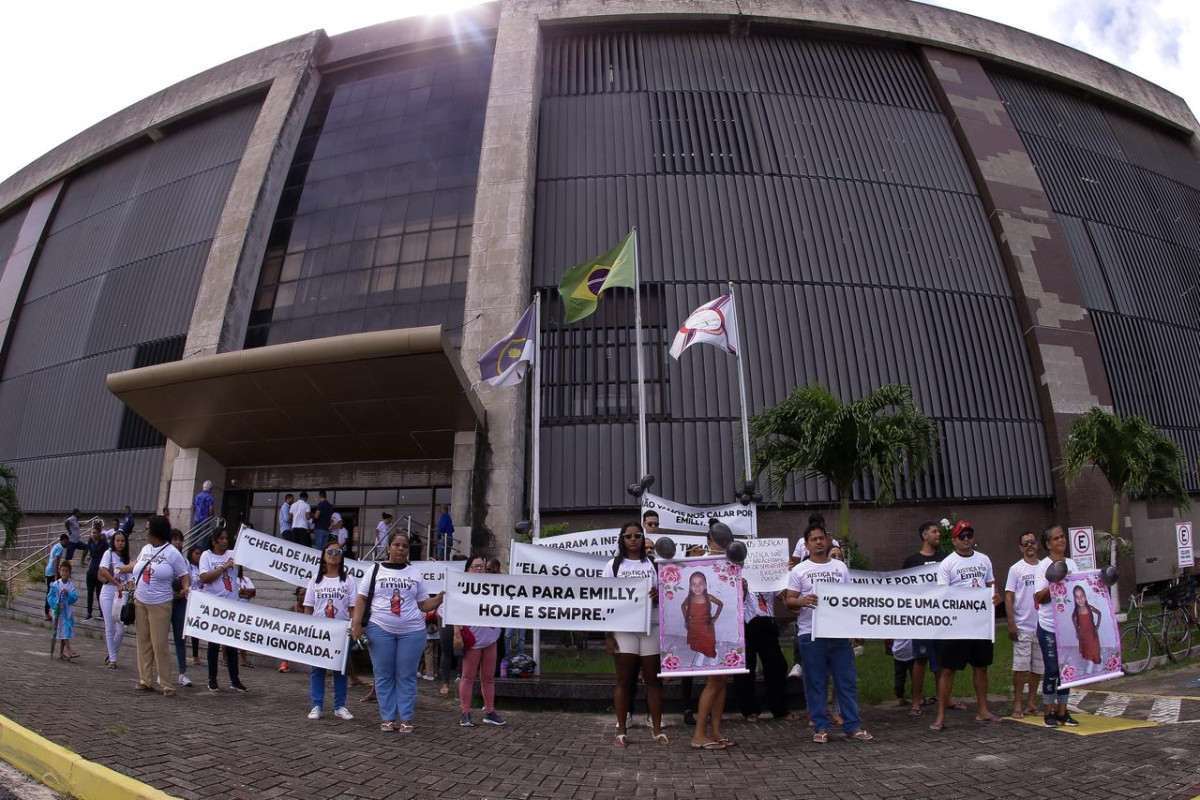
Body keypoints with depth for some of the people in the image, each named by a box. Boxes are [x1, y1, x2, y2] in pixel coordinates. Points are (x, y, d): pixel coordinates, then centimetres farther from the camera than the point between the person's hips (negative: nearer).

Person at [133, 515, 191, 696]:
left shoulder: (172, 553, -9)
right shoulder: (145, 549, 8)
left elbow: (184, 575, -7)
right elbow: (137, 571, 21)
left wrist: (186, 587, -25)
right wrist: (134, 593, 15)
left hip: (160, 605, -6)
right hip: (140, 603, 6)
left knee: (160, 644, -5)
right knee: (143, 642, 9)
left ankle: (166, 684, 1)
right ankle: (145, 680, 18)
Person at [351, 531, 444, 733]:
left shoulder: (415, 573, 9)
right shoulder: (375, 570, 6)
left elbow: (424, 604, 9)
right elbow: (362, 599, 4)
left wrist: (441, 598, -8)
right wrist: (357, 623, -8)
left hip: (412, 631, 1)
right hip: (380, 629, 0)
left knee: (406, 676, 4)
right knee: (384, 676, 6)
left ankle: (406, 719, 12)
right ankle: (387, 718, 17)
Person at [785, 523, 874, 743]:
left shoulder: (840, 567, 11)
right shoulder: (799, 570, 1)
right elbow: (789, 600, -3)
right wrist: (802, 601, -24)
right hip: (811, 634, -2)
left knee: (847, 681, 7)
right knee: (816, 683, 5)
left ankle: (852, 725, 18)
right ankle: (820, 727, 16)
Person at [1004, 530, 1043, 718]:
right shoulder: (1016, 569, -2)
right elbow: (1009, 597, -4)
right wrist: (1011, 624, -10)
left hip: (1042, 626, 4)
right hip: (1022, 626, -4)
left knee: (1038, 666, 10)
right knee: (1021, 665, -3)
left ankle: (1031, 701, 22)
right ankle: (1018, 704, 4)